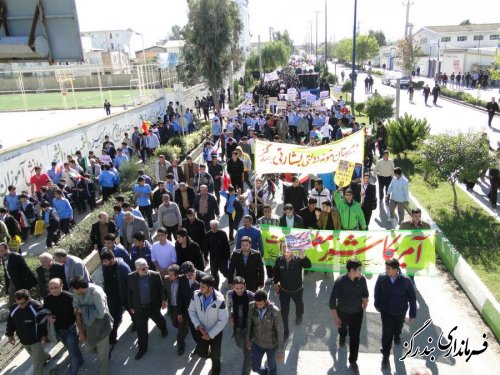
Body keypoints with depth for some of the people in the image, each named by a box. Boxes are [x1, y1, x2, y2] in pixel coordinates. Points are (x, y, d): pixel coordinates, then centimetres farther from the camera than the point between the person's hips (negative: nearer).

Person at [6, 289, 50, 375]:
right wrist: (10, 335, 11)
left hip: (36, 340, -6)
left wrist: (44, 335, -13)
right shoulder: (13, 308, -11)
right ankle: (46, 357, 58)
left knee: (37, 362, 1)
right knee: (35, 356, 29)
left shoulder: (37, 307, -26)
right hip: (23, 340, 6)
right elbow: (10, 322, 8)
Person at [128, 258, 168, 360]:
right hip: (139, 307, 0)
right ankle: (142, 348, 30)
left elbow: (161, 288, -7)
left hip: (153, 306, 0)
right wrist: (131, 306, 3)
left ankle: (164, 329, 60)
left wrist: (164, 300, -11)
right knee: (141, 329, 10)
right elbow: (130, 292, -3)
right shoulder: (131, 277, -14)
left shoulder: (155, 275, -19)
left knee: (159, 320, 26)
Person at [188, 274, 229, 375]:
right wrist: (198, 325, -17)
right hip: (201, 330, 3)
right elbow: (191, 310, -5)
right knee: (202, 353, 17)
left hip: (215, 333, -3)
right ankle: (210, 351, 51)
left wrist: (210, 334, -18)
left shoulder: (219, 300, -31)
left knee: (215, 356, 14)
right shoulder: (196, 295, -20)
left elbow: (223, 320, -21)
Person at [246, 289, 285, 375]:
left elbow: (280, 332, -21)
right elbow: (249, 323, -3)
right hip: (257, 343, 3)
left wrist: (280, 351, -15)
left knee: (271, 366, 21)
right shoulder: (251, 307, -21)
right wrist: (248, 339, 5)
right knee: (255, 367, 15)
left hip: (271, 344, -3)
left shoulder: (275, 312, -31)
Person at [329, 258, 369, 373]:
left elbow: (365, 293, -1)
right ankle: (342, 336, 65)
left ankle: (353, 361, 23)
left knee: (355, 337, 5)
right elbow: (332, 300, -24)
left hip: (357, 313, 1)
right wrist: (335, 317, -22)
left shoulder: (362, 279, -22)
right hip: (342, 312, -1)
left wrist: (364, 305, 14)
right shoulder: (340, 281, -31)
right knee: (342, 328, 29)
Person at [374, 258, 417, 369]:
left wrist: (413, 314, -7)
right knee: (387, 333, 1)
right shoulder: (382, 278, -22)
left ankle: (397, 335, 63)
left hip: (400, 312, 1)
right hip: (386, 311, -1)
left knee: (398, 327, 28)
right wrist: (377, 305, 8)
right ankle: (385, 356, 19)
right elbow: (377, 292, -3)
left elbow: (412, 297, -12)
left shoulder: (406, 281, -25)